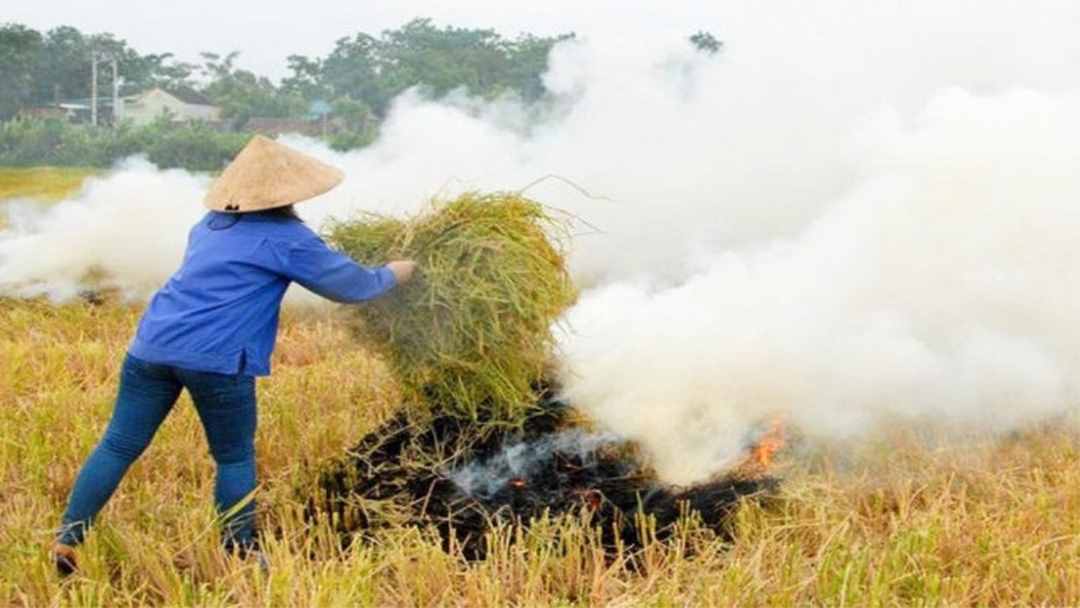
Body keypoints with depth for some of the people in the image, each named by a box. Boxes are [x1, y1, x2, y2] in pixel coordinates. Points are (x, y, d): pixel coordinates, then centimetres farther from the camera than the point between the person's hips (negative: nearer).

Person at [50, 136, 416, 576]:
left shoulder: (210, 224, 21)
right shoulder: (287, 238, 1)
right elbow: (353, 286, 8)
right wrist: (394, 273, 27)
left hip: (153, 346, 6)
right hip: (216, 359, -6)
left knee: (119, 446, 9)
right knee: (235, 458, 10)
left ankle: (67, 541, 9)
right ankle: (240, 554, 17)